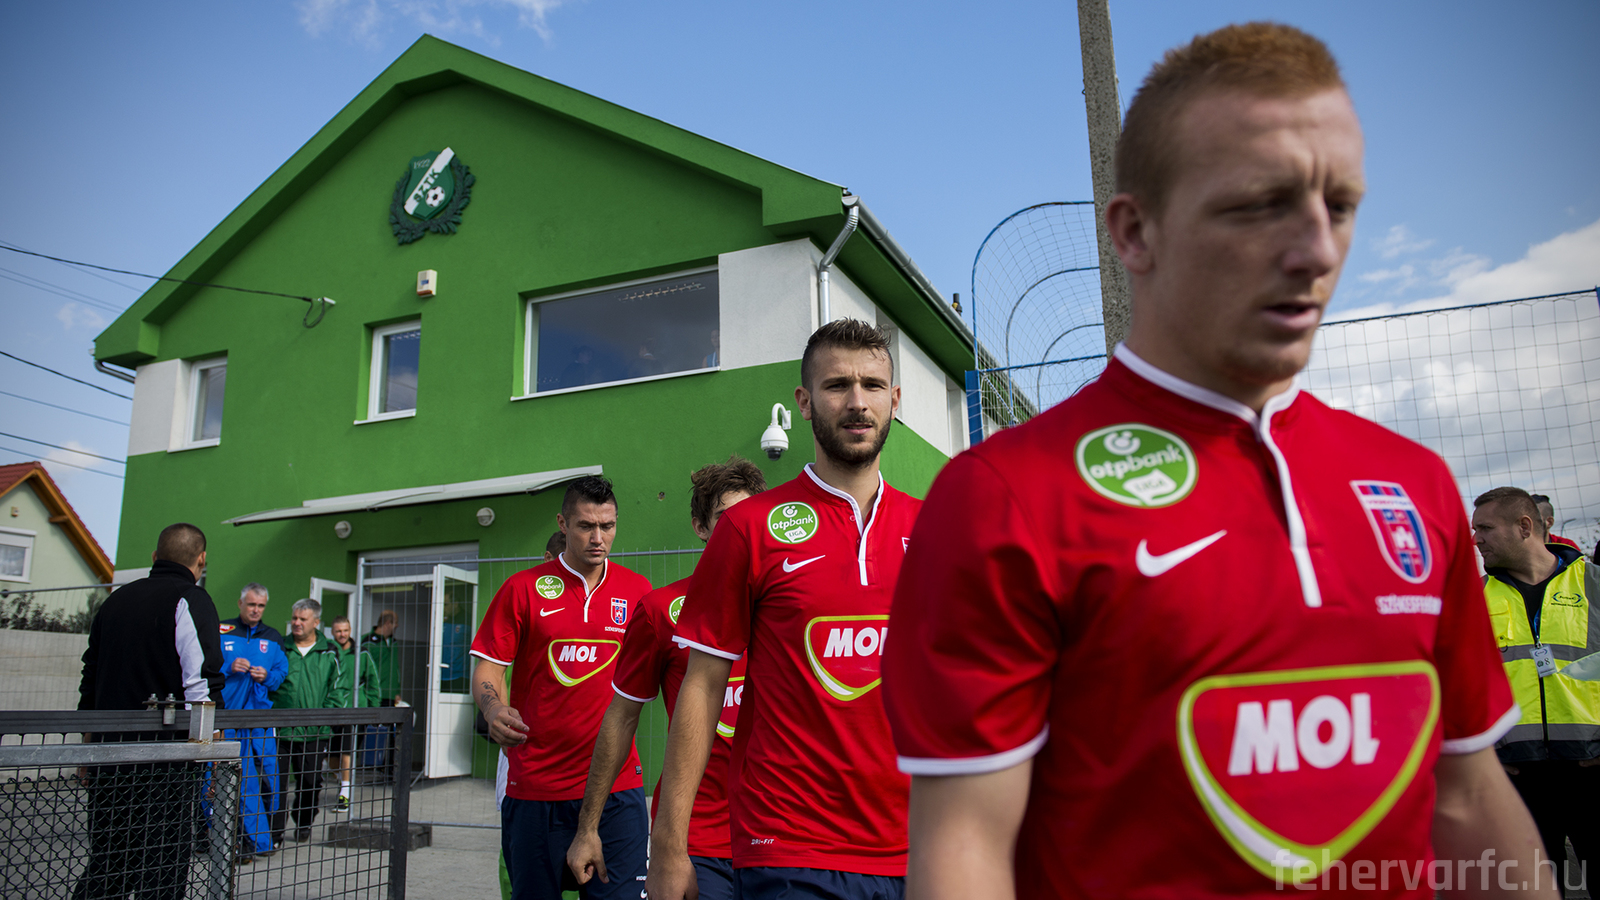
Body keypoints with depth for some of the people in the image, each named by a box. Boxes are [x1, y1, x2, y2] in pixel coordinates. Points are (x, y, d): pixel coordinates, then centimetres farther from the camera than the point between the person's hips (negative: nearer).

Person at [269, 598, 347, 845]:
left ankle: (304, 824, 29)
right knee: (277, 781, -3)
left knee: (311, 782, 8)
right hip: (281, 729, 0)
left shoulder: (330, 652, 5)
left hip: (314, 732, 0)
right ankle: (275, 833, 5)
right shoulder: (280, 648, 6)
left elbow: (338, 689, 6)